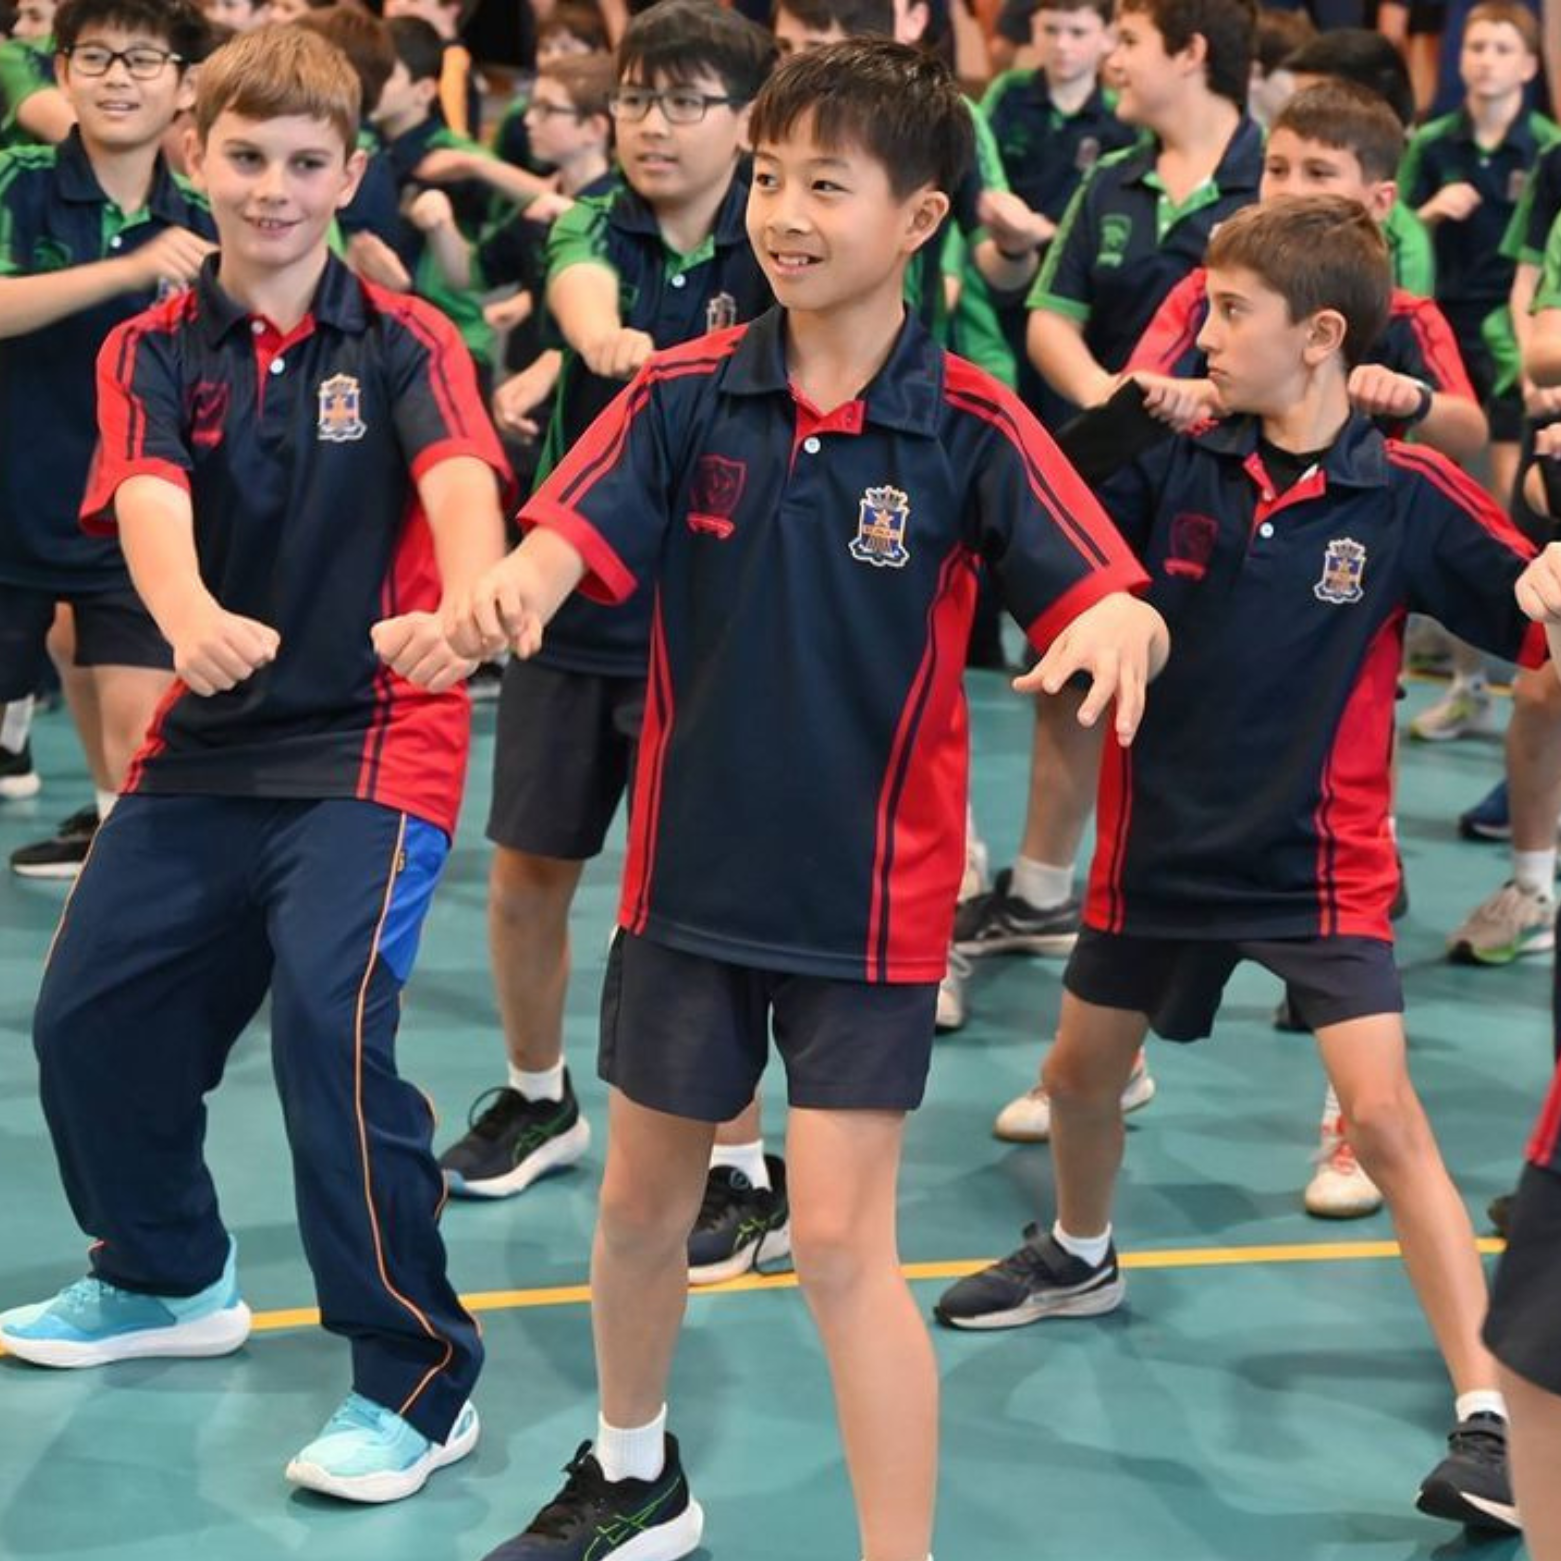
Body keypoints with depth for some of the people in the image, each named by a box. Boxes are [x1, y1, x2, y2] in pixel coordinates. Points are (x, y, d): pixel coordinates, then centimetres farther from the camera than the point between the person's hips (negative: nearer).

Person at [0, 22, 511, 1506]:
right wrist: (192, 616, -43)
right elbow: (149, 499, -19)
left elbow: (459, 483, -25)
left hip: (373, 737, -5)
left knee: (330, 1017, -22)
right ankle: (168, 1276, 39)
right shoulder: (152, 351, 1)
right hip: (207, 742, 5)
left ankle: (417, 1378, -10)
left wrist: (460, 615, -49)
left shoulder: (403, 341, -5)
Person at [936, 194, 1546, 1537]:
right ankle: (1080, 1256, 52)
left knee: (1382, 1111, -15)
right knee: (1083, 1070, 21)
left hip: (1319, 860, -4)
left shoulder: (1407, 497, -14)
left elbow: (1542, 616, -12)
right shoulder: (1177, 469, -6)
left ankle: (1490, 1410, -10)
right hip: (1163, 845, 5)